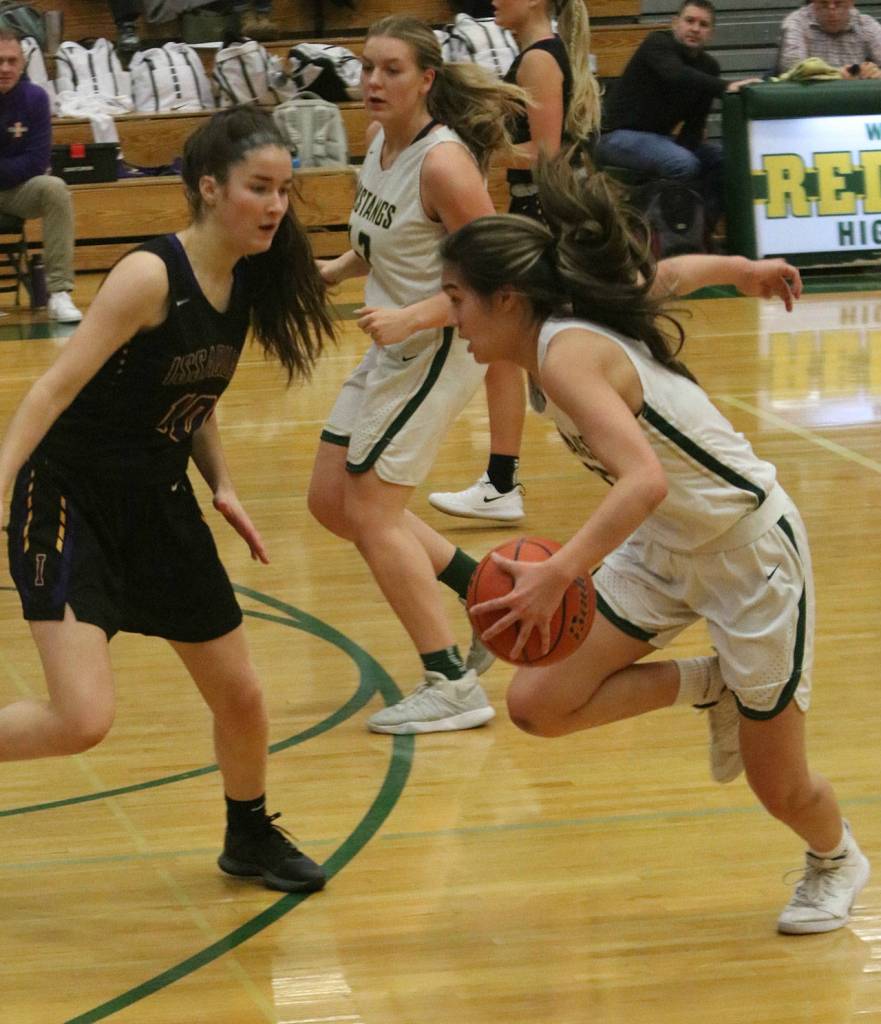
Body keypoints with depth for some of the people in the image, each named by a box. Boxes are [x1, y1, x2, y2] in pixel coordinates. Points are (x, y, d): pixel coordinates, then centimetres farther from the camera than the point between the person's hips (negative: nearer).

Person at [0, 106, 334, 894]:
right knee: (82, 720, -20)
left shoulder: (246, 282, 2)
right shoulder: (151, 277, -21)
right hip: (73, 504, -8)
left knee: (240, 696, 15)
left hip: (160, 508, 8)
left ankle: (250, 836, 40)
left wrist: (223, 487, 2)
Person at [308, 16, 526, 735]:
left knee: (371, 511, -8)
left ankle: (452, 687, -3)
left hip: (437, 349, -10)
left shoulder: (442, 162, -22)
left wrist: (409, 319, -30)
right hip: (393, 350, 10)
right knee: (331, 500, 12)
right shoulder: (382, 143, 4)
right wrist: (332, 271, 6)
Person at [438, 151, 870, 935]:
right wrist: (747, 271, 36)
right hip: (663, 548, 8)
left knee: (777, 785, 7)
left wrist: (557, 576, -53)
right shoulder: (575, 324, -3)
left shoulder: (566, 353, -28)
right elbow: (667, 274, 16)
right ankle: (711, 688, 15)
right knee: (538, 705, -7)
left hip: (749, 551, -8)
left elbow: (645, 480, -42)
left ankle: (836, 862, 41)